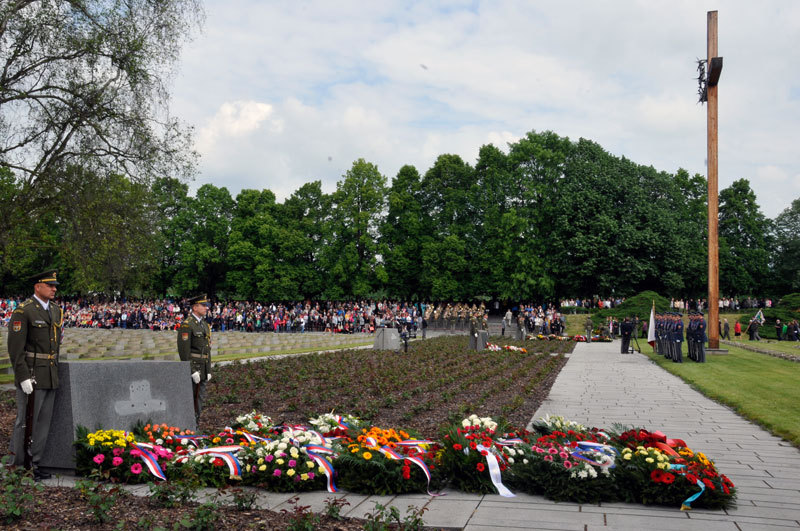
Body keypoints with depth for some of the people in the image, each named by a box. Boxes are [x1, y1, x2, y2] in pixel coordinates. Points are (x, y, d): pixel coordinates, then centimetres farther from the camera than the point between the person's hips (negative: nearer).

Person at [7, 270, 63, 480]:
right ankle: (19, 465, 11)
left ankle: (35, 464, 20)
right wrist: (23, 377, -19)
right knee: (26, 421, 0)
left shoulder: (56, 310, 12)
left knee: (44, 421, 11)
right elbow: (15, 347, -15)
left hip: (51, 376, 7)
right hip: (31, 375, -7)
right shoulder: (22, 311, -11)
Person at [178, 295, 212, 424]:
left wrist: (209, 370, 15)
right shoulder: (186, 325, -11)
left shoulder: (205, 324, 16)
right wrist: (192, 371, -20)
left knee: (200, 398, 12)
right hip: (192, 367, -8)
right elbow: (184, 350, -17)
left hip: (203, 369, 8)